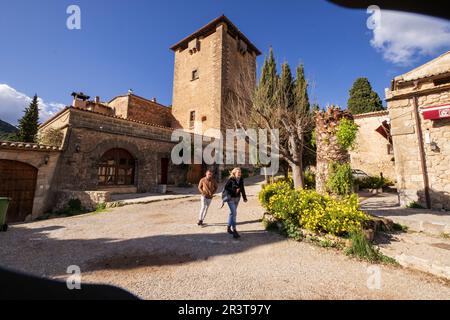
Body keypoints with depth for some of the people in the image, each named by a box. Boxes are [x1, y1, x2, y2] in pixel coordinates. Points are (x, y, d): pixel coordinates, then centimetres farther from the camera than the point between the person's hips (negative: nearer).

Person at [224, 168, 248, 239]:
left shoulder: (241, 180, 0)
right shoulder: (231, 179, -16)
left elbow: (242, 189, 9)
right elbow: (226, 187, -15)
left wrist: (244, 197, 8)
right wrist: (234, 190, -22)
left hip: (237, 198, 6)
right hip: (230, 198, -6)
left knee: (232, 213, 16)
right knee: (234, 213, -12)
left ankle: (229, 228, 32)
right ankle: (234, 231, -7)